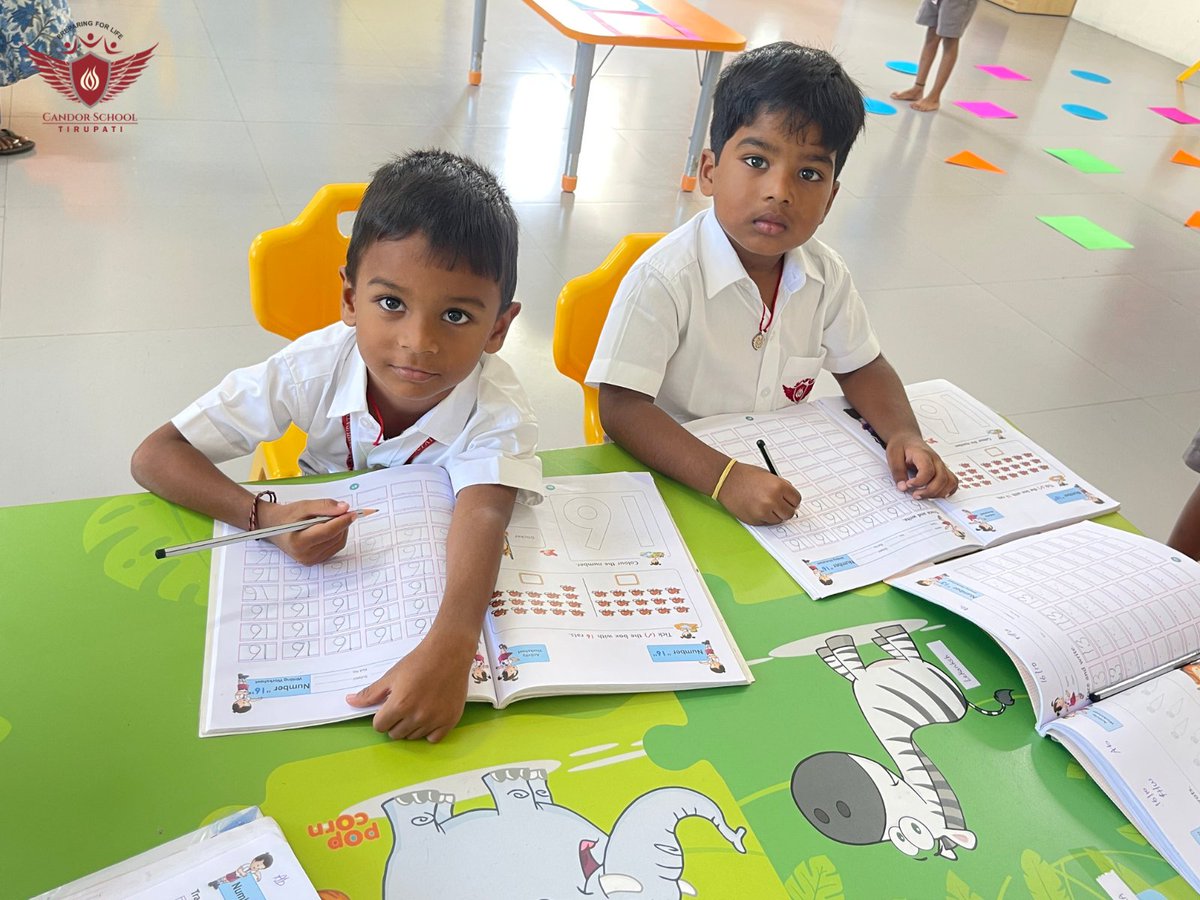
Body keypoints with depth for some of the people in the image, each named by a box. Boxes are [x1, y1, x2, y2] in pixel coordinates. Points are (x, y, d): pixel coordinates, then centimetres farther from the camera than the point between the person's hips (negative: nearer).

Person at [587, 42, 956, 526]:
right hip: (675, 473, -5)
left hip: (782, 472, 5)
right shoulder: (664, 278, -22)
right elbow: (621, 407, -25)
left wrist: (905, 435, -7)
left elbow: (861, 367, 12)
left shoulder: (825, 275, -3)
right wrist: (725, 477, -36)